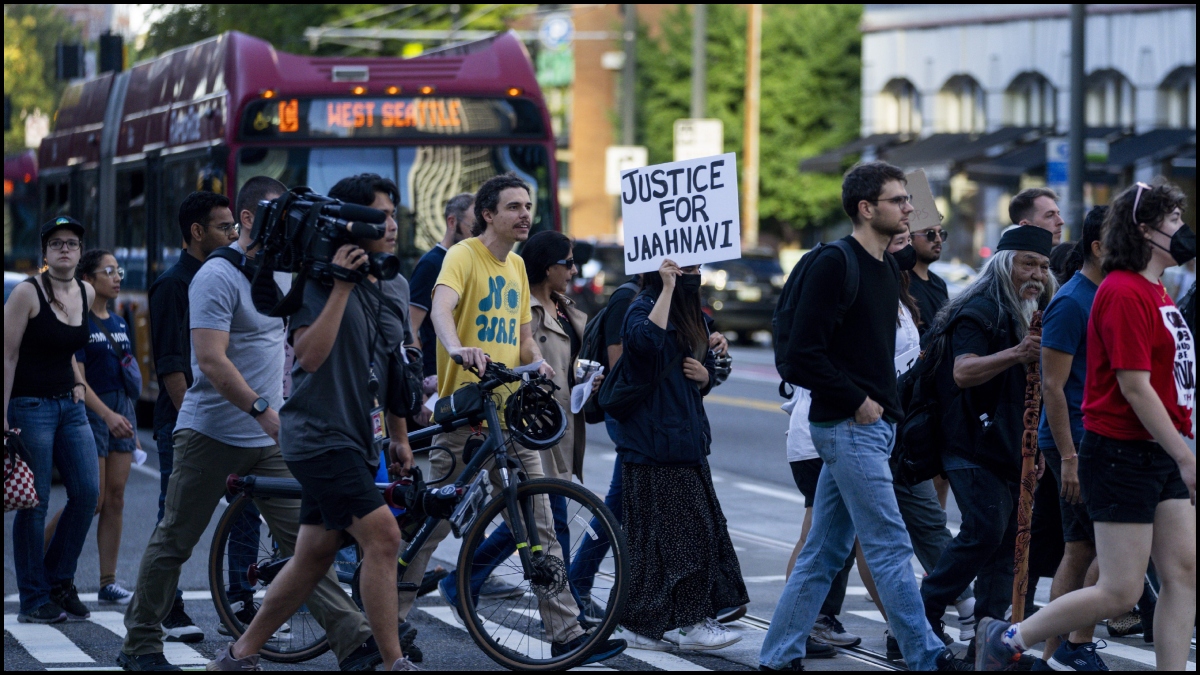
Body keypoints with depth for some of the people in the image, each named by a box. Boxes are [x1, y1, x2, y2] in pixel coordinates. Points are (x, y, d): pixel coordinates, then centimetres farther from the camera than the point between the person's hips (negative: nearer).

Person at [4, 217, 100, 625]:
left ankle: (59, 579, 17)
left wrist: (78, 383, 15)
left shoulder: (86, 294, 8)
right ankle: (34, 601, 2)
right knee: (35, 504, -4)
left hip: (69, 405, 7)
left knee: (87, 494, 1)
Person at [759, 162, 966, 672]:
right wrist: (856, 402, -15)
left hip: (873, 424, 9)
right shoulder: (834, 265, -13)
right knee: (891, 548, -7)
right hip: (849, 427, -9)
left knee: (824, 552, 11)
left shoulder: (889, 270, 15)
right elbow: (803, 351, -18)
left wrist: (888, 403, 11)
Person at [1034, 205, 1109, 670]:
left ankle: (1053, 653, 12)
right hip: (1076, 442, -9)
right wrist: (1069, 457, -20)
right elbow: (1053, 385, -17)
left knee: (1081, 550, 9)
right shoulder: (1072, 302, -13)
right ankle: (1077, 645, -4)